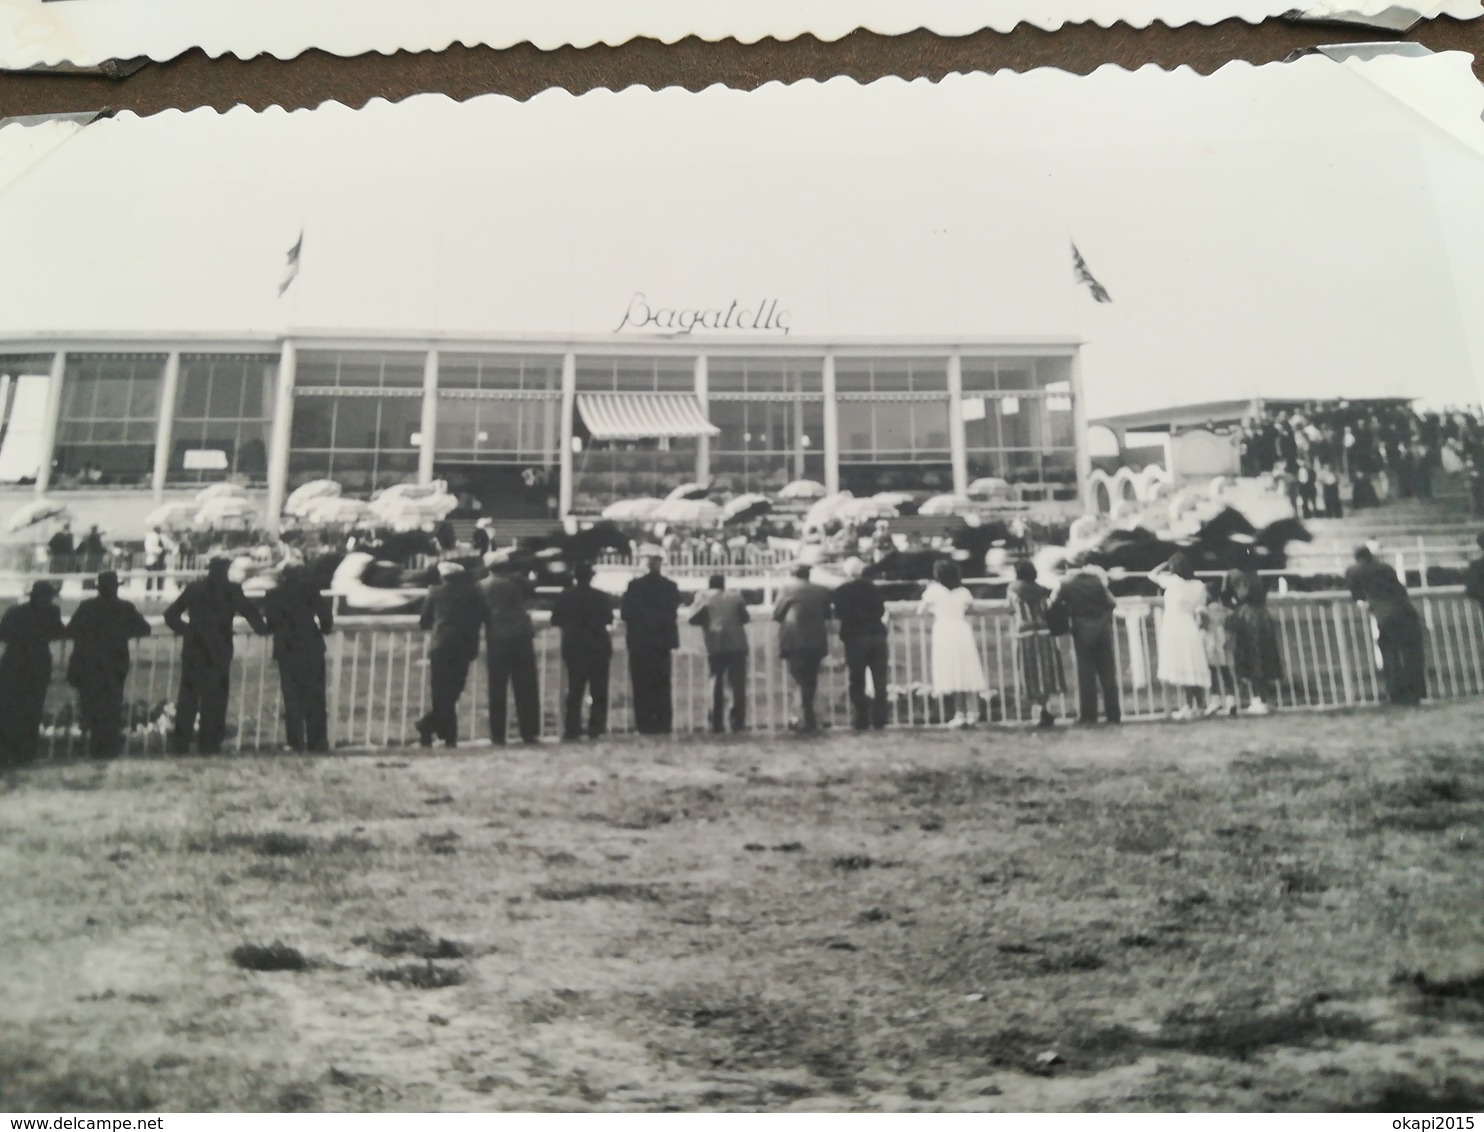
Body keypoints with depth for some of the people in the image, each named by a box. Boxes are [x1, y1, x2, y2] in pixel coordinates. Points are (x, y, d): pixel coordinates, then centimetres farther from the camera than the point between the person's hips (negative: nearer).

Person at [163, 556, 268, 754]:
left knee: (188, 696, 6)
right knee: (215, 698, 3)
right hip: (219, 652, -3)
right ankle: (210, 744, 0)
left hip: (193, 650, 3)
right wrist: (263, 630, 12)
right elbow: (250, 612, -2)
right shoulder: (231, 590, -3)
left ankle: (181, 743, 4)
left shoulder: (193, 588, 6)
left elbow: (171, 614, 8)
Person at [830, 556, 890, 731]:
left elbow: (838, 614, -5)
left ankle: (860, 721, 2)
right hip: (877, 635, 2)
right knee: (879, 680, 7)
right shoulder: (872, 586, 6)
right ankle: (879, 719, 6)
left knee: (857, 682, 4)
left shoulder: (840, 591, -2)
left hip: (855, 638, -2)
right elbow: (882, 610, 9)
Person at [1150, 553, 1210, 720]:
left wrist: (1166, 565, 12)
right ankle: (1197, 706, 15)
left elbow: (1152, 574, 3)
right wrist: (1198, 626, 13)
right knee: (1195, 670, 10)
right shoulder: (1199, 586, 3)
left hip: (1174, 631, -5)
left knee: (1180, 670, -5)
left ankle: (1187, 707, -6)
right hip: (1191, 631, 5)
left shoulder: (1173, 581, -11)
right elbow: (1200, 611, 6)